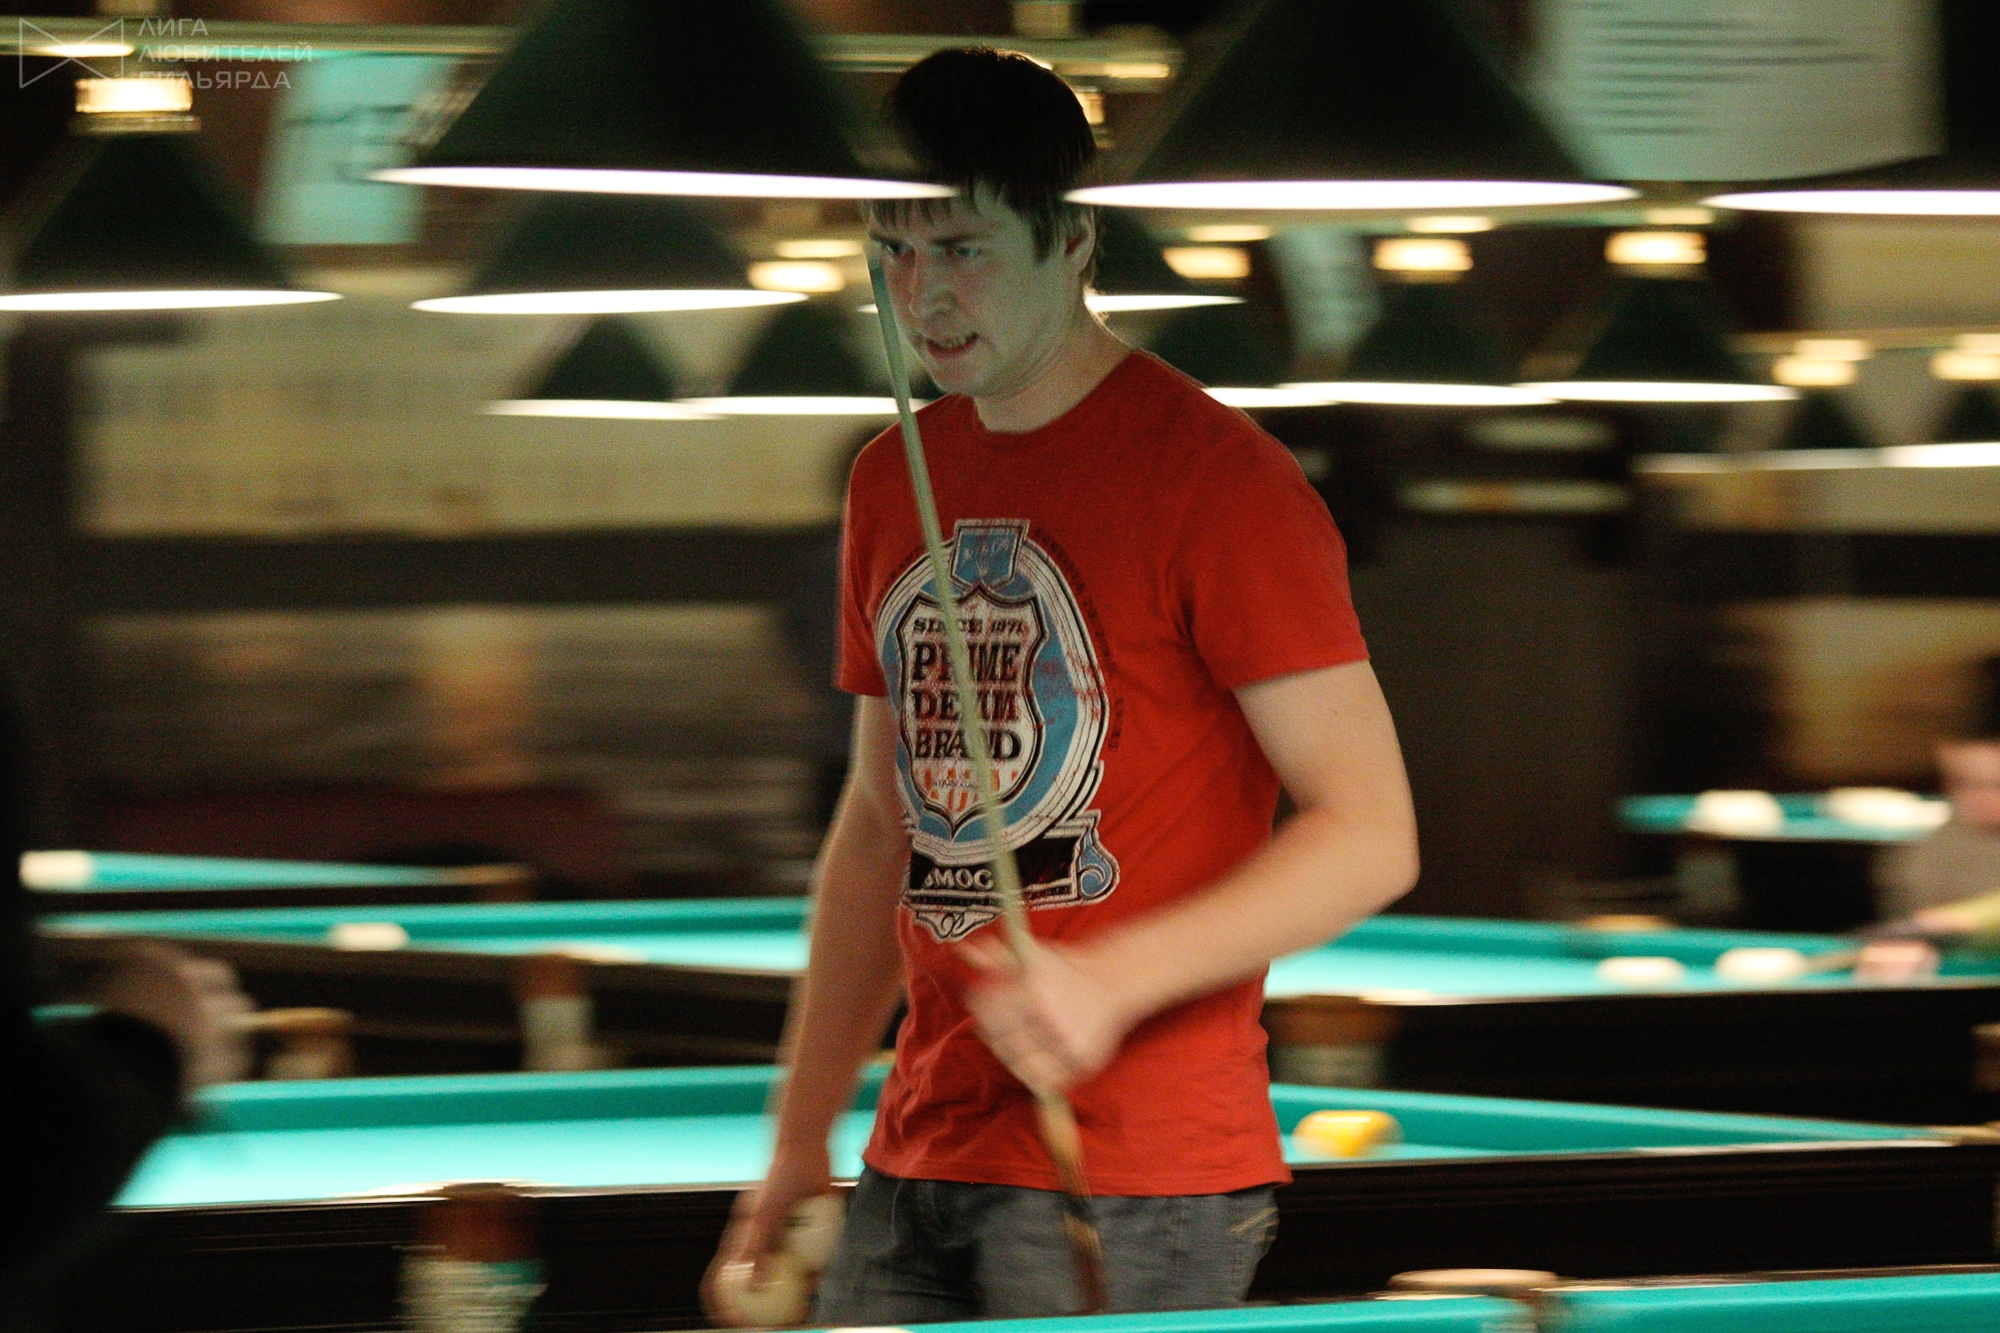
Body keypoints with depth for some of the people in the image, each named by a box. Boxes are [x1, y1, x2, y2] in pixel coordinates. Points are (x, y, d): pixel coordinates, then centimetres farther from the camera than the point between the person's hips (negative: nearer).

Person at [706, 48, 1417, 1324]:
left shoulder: (1217, 478, -8)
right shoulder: (893, 483, 14)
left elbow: (1373, 836, -11)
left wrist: (1116, 979, -23)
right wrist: (802, 1145, 16)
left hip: (1139, 1182, -7)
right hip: (923, 1159, 7)